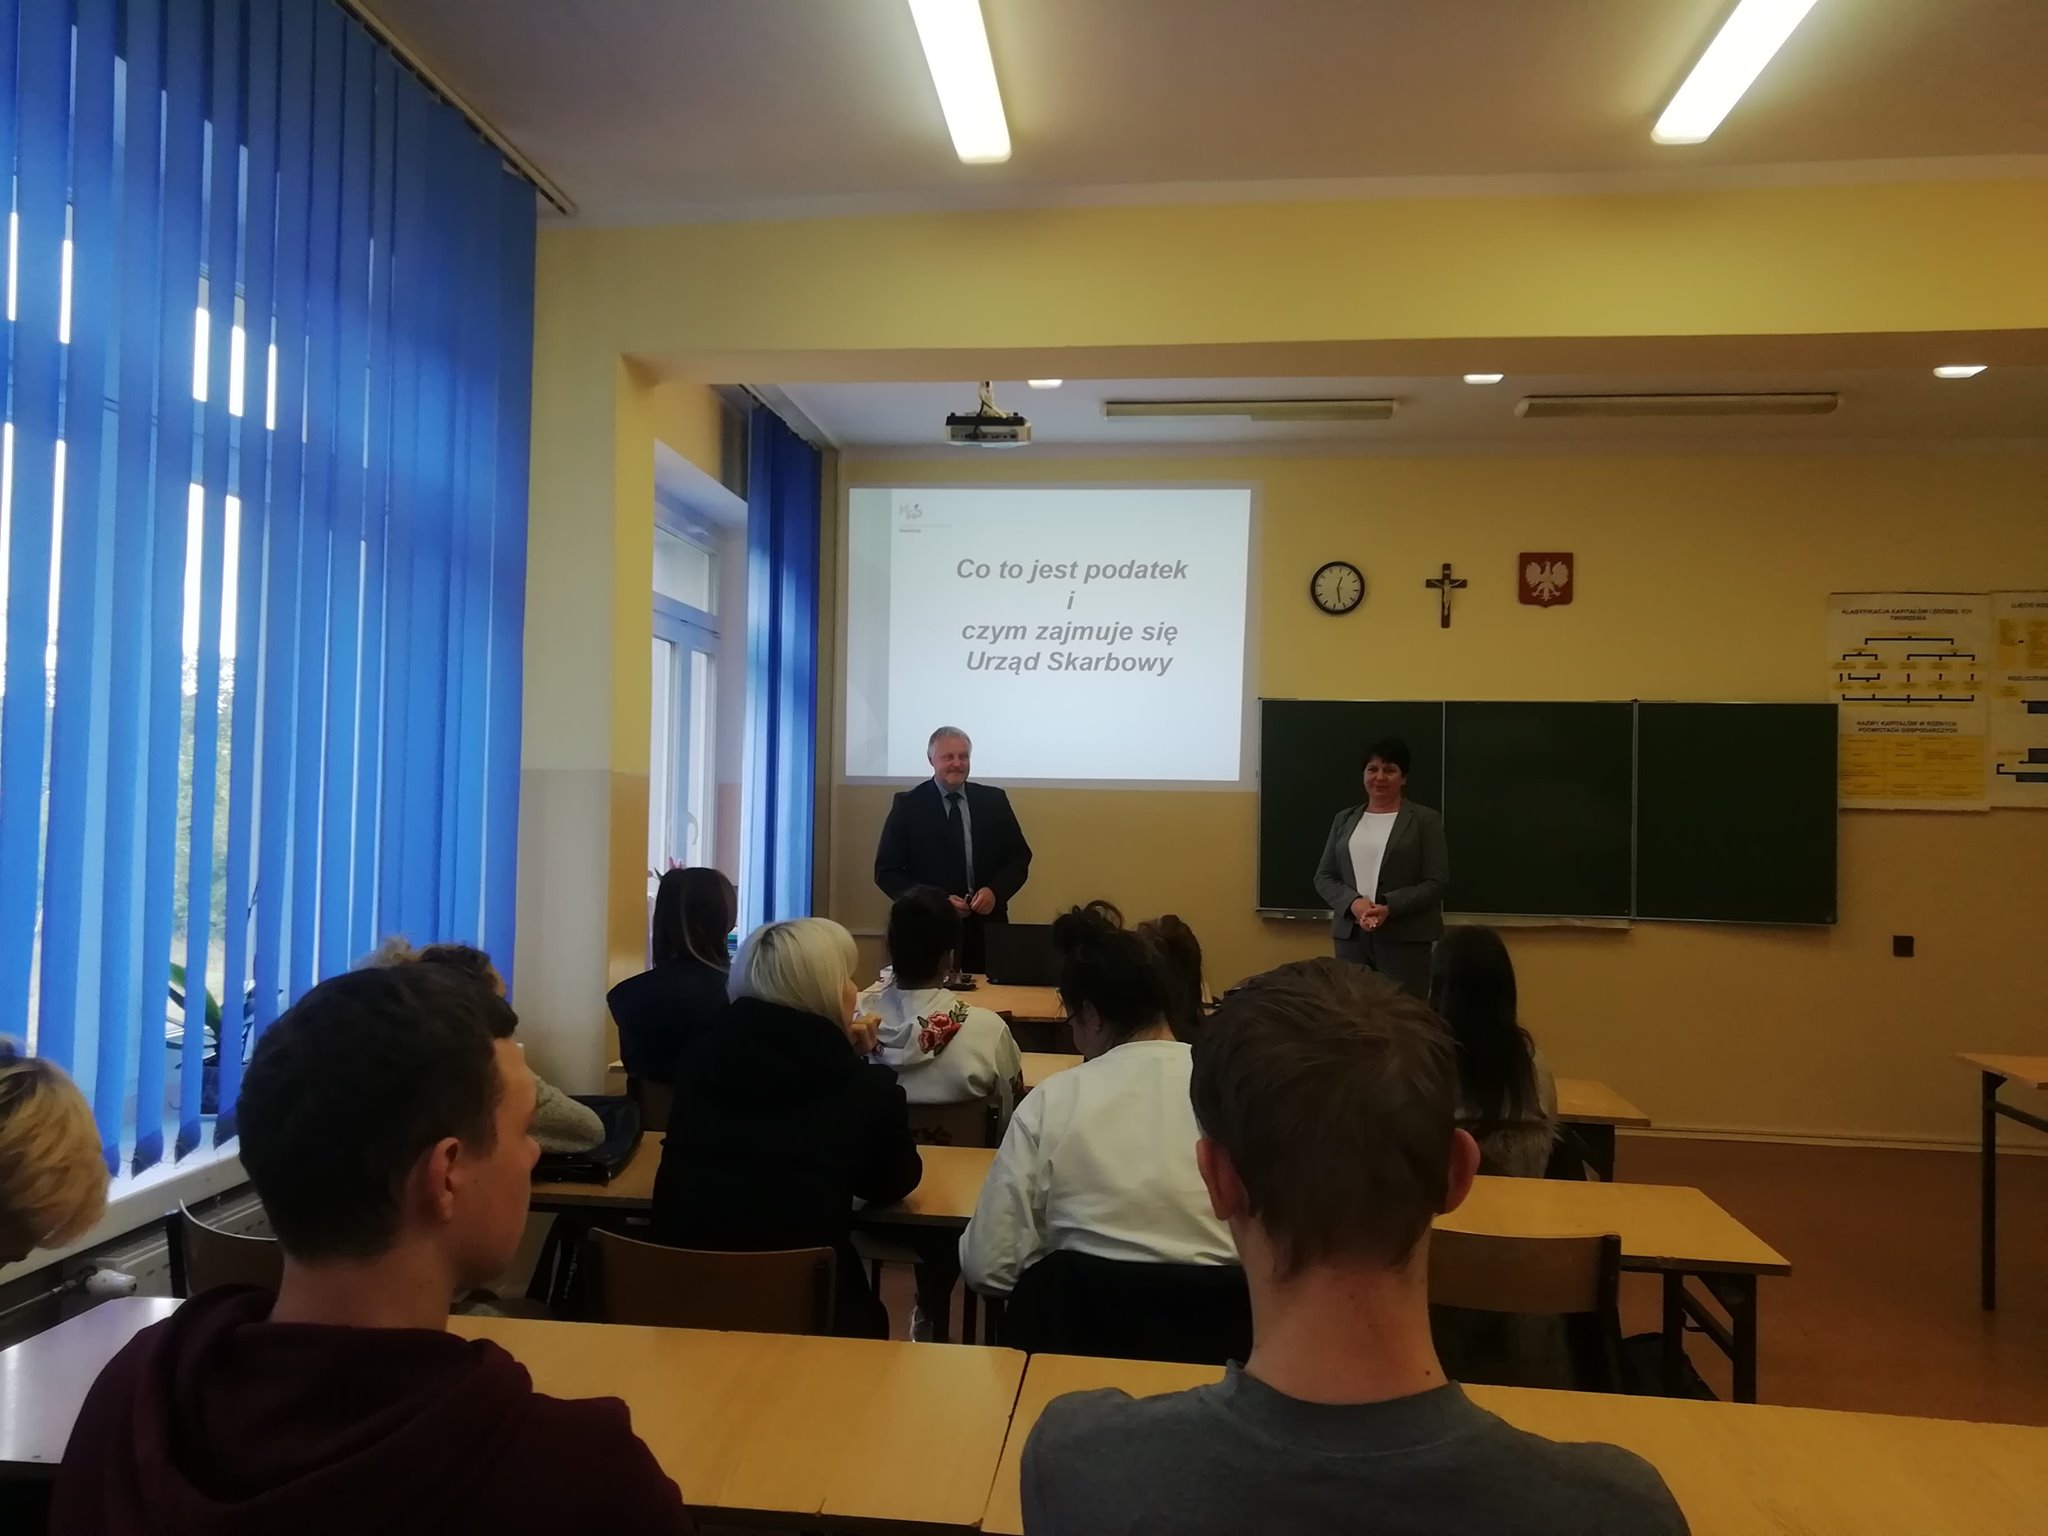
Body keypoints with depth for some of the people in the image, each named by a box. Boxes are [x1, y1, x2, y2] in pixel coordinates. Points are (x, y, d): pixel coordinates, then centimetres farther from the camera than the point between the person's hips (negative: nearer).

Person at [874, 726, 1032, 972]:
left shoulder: (994, 800, 6)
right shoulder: (908, 805, -1)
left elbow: (1019, 858, 9)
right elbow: (887, 871, -3)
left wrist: (995, 891, -11)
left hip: (987, 927, 2)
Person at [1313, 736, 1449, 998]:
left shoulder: (1425, 820, 2)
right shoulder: (1345, 819, 14)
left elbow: (1437, 882, -4)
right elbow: (1323, 877, 11)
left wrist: (1390, 908, -16)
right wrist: (1353, 902, -9)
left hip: (1405, 938, -3)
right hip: (1351, 935, 4)